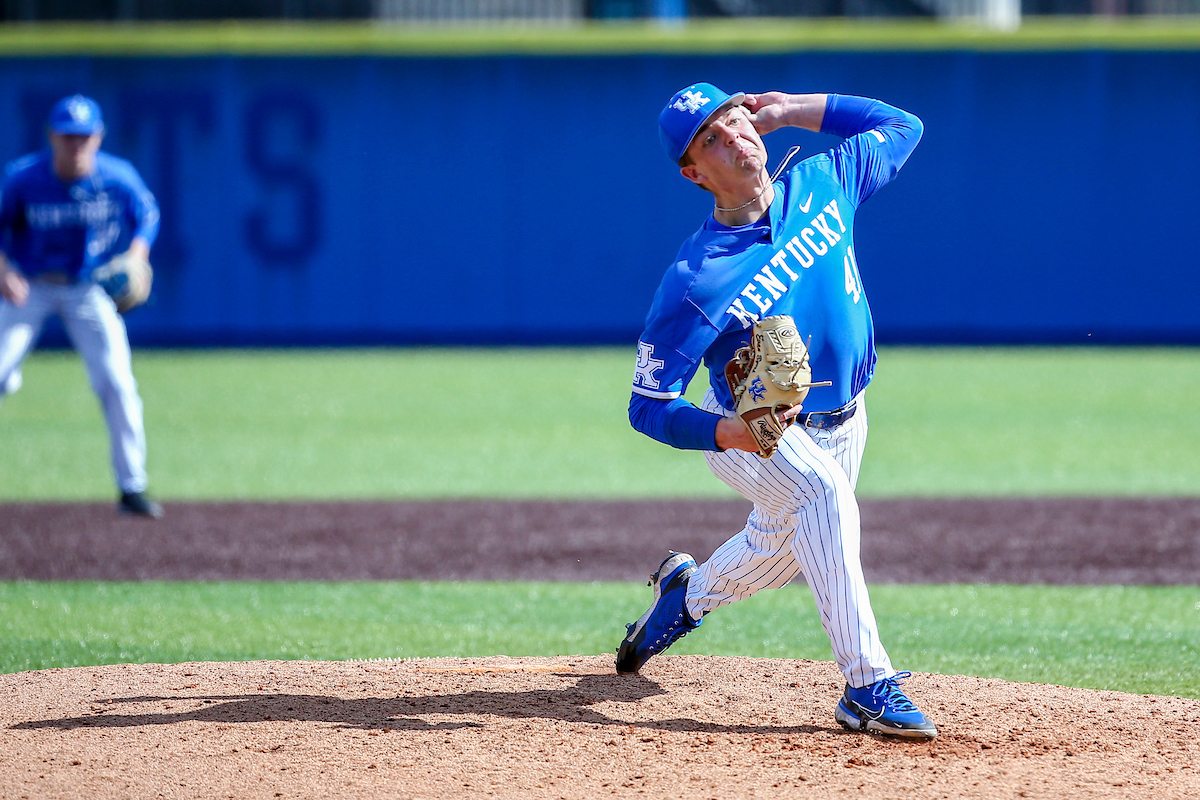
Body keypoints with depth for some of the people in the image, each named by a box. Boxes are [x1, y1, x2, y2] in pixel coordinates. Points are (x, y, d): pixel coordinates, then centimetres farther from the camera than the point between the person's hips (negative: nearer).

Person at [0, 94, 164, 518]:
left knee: (117, 384, -9)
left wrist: (135, 262, -15)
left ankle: (132, 488, 0)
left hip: (89, 290, 0)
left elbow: (146, 216, 2)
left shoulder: (118, 178, -16)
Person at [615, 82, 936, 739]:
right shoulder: (694, 281, -29)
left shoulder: (821, 186, -15)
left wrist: (790, 109, -7)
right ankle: (866, 684, -34)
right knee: (821, 490, -35)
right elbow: (648, 407, -25)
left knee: (780, 550, 22)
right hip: (744, 428, -6)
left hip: (840, 421, 6)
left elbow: (901, 127, 4)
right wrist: (729, 432, -45)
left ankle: (687, 592, 57)